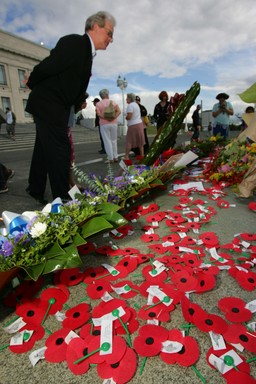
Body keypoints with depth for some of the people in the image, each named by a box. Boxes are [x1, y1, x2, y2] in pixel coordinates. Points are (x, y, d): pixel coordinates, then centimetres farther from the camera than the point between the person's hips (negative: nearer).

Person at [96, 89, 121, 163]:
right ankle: (115, 157, 14)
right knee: (114, 140, 12)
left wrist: (105, 118, -12)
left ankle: (110, 158, 0)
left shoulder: (98, 104, 1)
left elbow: (98, 113, -14)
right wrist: (114, 117, -14)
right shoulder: (112, 102, 6)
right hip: (114, 123, 2)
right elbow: (119, 111, -6)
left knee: (107, 141, 0)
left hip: (104, 124, -2)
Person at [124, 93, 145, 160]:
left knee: (129, 141, -3)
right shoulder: (136, 104, 17)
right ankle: (142, 155, 17)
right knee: (140, 141, 13)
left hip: (133, 125, -8)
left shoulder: (130, 105, -13)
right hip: (140, 123, 9)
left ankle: (126, 156, -4)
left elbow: (129, 116, -21)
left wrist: (125, 117, -1)